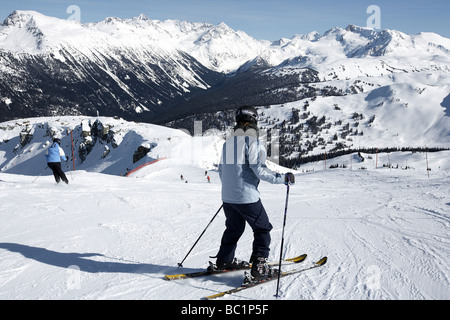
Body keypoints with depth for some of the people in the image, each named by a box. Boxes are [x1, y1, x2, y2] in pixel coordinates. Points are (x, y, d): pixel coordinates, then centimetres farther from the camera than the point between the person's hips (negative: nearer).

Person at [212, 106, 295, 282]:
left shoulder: (228, 142, 10)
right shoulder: (252, 141, -13)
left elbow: (221, 169, 16)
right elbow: (259, 170, -19)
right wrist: (283, 178, -10)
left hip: (228, 196, 7)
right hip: (246, 196, -7)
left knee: (234, 228, 24)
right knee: (262, 229, 4)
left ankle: (224, 260, 30)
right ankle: (259, 266, -2)